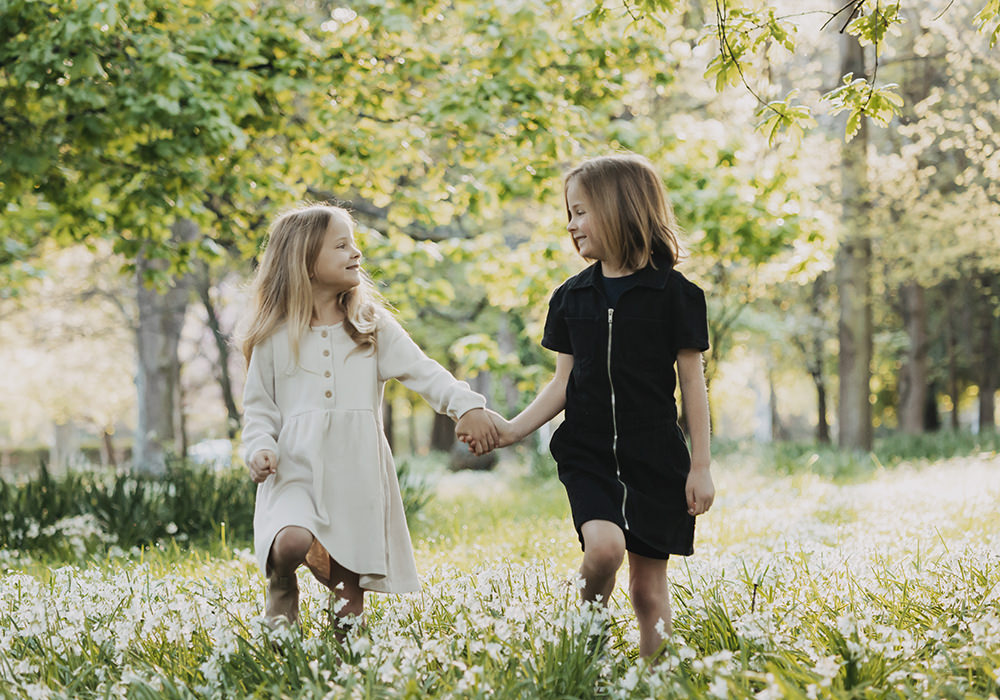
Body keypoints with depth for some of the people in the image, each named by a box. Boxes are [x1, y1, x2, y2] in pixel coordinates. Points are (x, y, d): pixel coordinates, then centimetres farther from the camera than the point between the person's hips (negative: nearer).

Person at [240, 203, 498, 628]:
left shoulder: (373, 326, 7)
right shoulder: (275, 336, 4)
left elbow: (421, 371, 0)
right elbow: (258, 406, 10)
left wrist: (466, 405, -16)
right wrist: (260, 448, -9)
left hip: (357, 473, 2)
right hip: (297, 470, -2)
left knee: (352, 588, 2)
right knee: (292, 542, -28)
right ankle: (282, 588, 4)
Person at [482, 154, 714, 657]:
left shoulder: (674, 293, -3)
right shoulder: (570, 297, 8)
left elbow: (692, 382, 0)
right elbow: (563, 382, 10)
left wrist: (701, 465, -2)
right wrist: (514, 429, -4)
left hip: (656, 457, -2)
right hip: (587, 454, 2)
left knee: (648, 584, 2)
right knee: (604, 546, -23)